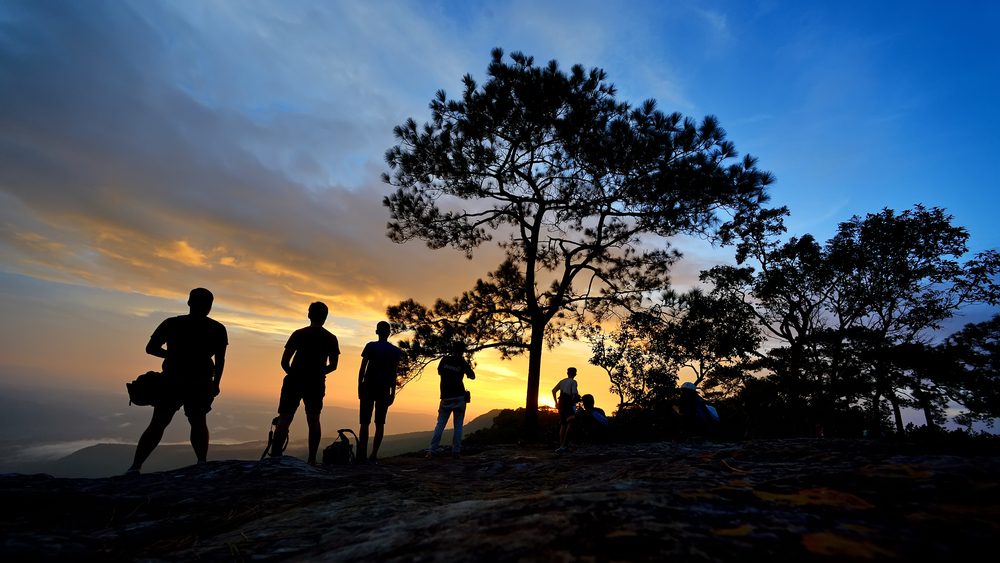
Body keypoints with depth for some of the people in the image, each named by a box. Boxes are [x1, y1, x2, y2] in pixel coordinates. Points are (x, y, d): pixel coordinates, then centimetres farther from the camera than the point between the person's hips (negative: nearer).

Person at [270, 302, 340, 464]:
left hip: (294, 382, -2)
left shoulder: (298, 334, -4)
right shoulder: (331, 339, 1)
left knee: (284, 419, 2)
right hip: (316, 384, 2)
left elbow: (284, 362, -6)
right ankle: (312, 459, 12)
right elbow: (333, 366, 4)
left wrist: (293, 374, 12)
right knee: (313, 420, 11)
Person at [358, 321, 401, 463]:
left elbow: (362, 369, -4)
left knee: (365, 422, 2)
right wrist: (393, 393, 9)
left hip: (369, 387, -2)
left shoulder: (371, 346, -2)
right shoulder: (395, 351, 5)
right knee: (380, 423, 5)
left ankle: (362, 455, 1)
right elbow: (394, 374, 5)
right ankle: (374, 455, 5)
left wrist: (359, 387, 4)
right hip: (384, 390, 2)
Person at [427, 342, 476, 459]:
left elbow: (439, 372, 17)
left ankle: (432, 451, 0)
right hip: (459, 398, -2)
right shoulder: (462, 363, -4)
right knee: (458, 425, 5)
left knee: (440, 424, 6)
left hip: (446, 398, 2)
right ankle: (456, 451, 5)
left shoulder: (445, 360, 1)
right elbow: (472, 376, 10)